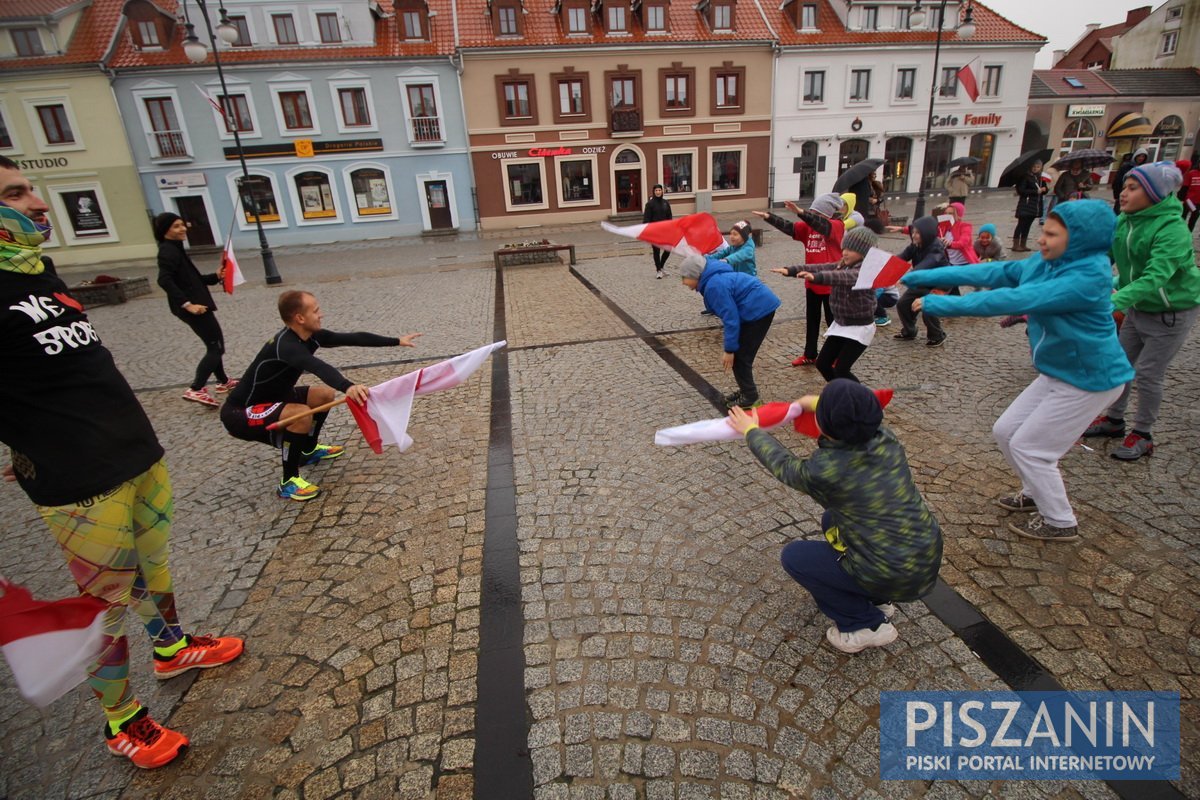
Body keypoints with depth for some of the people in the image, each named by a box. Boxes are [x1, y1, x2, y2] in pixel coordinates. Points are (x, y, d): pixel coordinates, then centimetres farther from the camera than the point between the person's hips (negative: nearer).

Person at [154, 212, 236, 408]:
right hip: (192, 306, -10)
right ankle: (196, 390, -13)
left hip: (197, 303, 10)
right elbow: (164, 280, -27)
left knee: (214, 344, 21)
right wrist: (187, 304, -32)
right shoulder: (168, 251, -14)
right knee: (216, 347, -9)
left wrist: (216, 276, 7)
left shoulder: (176, 249, 17)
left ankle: (223, 382, 33)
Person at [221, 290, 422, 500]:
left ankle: (308, 451, 31)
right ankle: (289, 482, -14)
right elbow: (317, 367, -52)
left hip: (268, 399, 10)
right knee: (302, 414, -31)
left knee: (325, 394, 11)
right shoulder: (285, 345, -32)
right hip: (239, 414, -10)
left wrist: (396, 341, -1)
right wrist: (348, 386, -69)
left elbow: (352, 338, -2)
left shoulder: (310, 336, -5)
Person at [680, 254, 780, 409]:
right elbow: (731, 314, 20)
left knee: (739, 356, -1)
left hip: (759, 310, -10)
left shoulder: (715, 285, -21)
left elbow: (730, 318, -22)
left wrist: (729, 349, -17)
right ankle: (746, 390, 28)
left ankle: (750, 398, 11)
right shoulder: (714, 279, 11)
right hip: (762, 307, 10)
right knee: (741, 354, 16)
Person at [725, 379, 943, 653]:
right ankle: (878, 601, 26)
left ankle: (867, 625, 11)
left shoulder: (824, 470, -24)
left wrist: (751, 431, 14)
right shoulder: (885, 438, -9)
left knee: (793, 556, 8)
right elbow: (859, 416, 17)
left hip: (894, 579, -7)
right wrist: (820, 404, 30)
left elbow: (782, 465, -2)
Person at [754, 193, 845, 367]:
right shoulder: (807, 227, 2)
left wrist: (800, 212, -49)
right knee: (811, 320, 14)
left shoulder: (837, 226, -14)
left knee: (833, 321, 7)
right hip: (812, 282, 6)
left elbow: (822, 226, -35)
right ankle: (809, 355, 27)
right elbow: (789, 227, -11)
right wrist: (768, 217, -25)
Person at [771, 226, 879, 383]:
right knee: (822, 364, 7)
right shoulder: (843, 265, 6)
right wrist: (791, 270, -20)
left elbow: (844, 277, -40)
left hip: (860, 327, -8)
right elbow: (822, 267, -6)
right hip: (840, 324, 8)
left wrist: (816, 277, -57)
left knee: (840, 370, -12)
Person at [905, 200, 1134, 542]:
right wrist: (922, 277, -12)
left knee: (1027, 447, -1)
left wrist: (942, 304, -38)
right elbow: (988, 272, -6)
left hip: (1090, 378, -8)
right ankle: (1038, 493, 38)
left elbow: (1017, 299, -37)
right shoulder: (1044, 263, -2)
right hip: (1057, 372, 8)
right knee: (1005, 431, 13)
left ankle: (1060, 523, 21)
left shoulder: (1088, 276, -27)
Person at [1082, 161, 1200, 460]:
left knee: (1148, 374, -1)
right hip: (1139, 308, 6)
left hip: (1172, 312, -6)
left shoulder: (1173, 230, -27)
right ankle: (1114, 419, 32)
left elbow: (1155, 278, -39)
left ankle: (1143, 435, 17)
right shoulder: (1124, 221, -7)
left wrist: (1115, 302, -53)